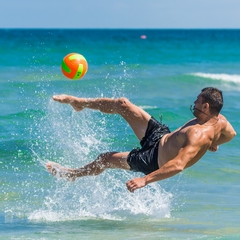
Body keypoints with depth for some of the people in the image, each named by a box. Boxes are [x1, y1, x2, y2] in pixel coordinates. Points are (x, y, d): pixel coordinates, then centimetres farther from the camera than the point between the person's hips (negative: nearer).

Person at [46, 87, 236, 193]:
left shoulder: (200, 135, -40)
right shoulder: (220, 120, -15)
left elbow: (178, 165, -48)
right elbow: (231, 134, 8)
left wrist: (145, 180, -50)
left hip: (155, 159, -8)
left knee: (106, 159, 5)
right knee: (123, 104, 2)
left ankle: (72, 174, 36)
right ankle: (80, 103, 26)